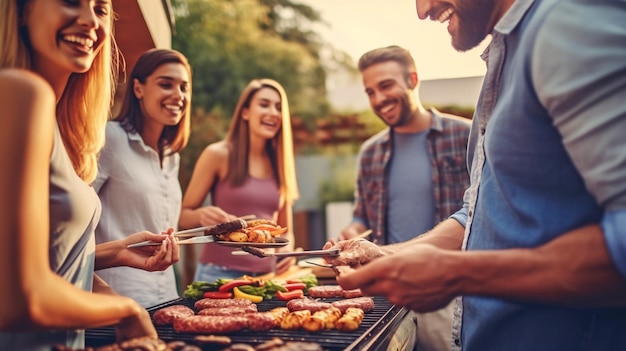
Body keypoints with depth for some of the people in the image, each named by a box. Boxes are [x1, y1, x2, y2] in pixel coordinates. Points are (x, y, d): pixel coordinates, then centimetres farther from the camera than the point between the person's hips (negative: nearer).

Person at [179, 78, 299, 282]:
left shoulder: (281, 164, 6)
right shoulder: (218, 155, -5)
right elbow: (183, 217, -2)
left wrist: (287, 248, -7)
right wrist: (203, 215, -23)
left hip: (265, 277, 4)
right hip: (218, 273, -4)